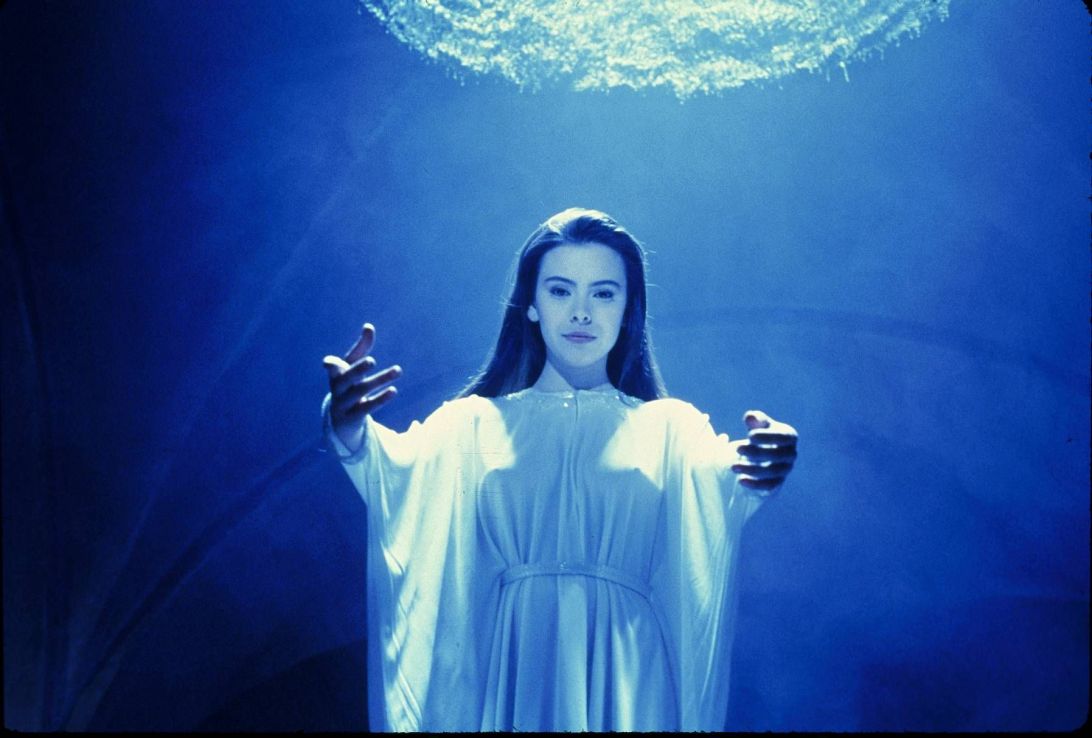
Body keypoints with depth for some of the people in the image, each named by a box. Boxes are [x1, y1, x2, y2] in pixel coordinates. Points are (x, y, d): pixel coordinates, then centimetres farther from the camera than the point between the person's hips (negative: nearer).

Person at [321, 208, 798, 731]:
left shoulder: (669, 426, 5)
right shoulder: (475, 421, 5)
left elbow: (720, 479, -15)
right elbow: (399, 471, -12)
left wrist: (760, 471, -37)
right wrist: (348, 431, -34)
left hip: (623, 680, 0)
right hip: (508, 674, 0)